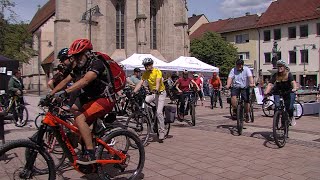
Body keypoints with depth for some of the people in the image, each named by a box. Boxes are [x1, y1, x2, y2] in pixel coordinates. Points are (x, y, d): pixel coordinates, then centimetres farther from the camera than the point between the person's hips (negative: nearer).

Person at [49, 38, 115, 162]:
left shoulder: (97, 63, -20)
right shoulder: (78, 67, 8)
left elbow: (85, 81, -36)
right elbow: (65, 81, 7)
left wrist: (65, 92, -44)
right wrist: (51, 94, -2)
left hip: (105, 99, -10)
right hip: (91, 97, 10)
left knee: (80, 118, -25)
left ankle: (91, 155, -23)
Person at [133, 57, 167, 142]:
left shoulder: (157, 71, -13)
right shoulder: (145, 73, 2)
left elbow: (158, 82, -28)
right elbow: (140, 83, -6)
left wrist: (156, 90, -48)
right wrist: (134, 92, -20)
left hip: (160, 93, -5)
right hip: (152, 93, 5)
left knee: (159, 112, -16)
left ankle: (161, 135, -10)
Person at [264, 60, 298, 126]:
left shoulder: (288, 74, -14)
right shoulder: (276, 75, -9)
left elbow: (293, 82, -32)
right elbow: (270, 84, -19)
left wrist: (294, 88, -53)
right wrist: (266, 92, -36)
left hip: (289, 92, -2)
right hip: (278, 92, 2)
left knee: (289, 107, -12)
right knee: (277, 106, -15)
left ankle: (291, 117, 20)